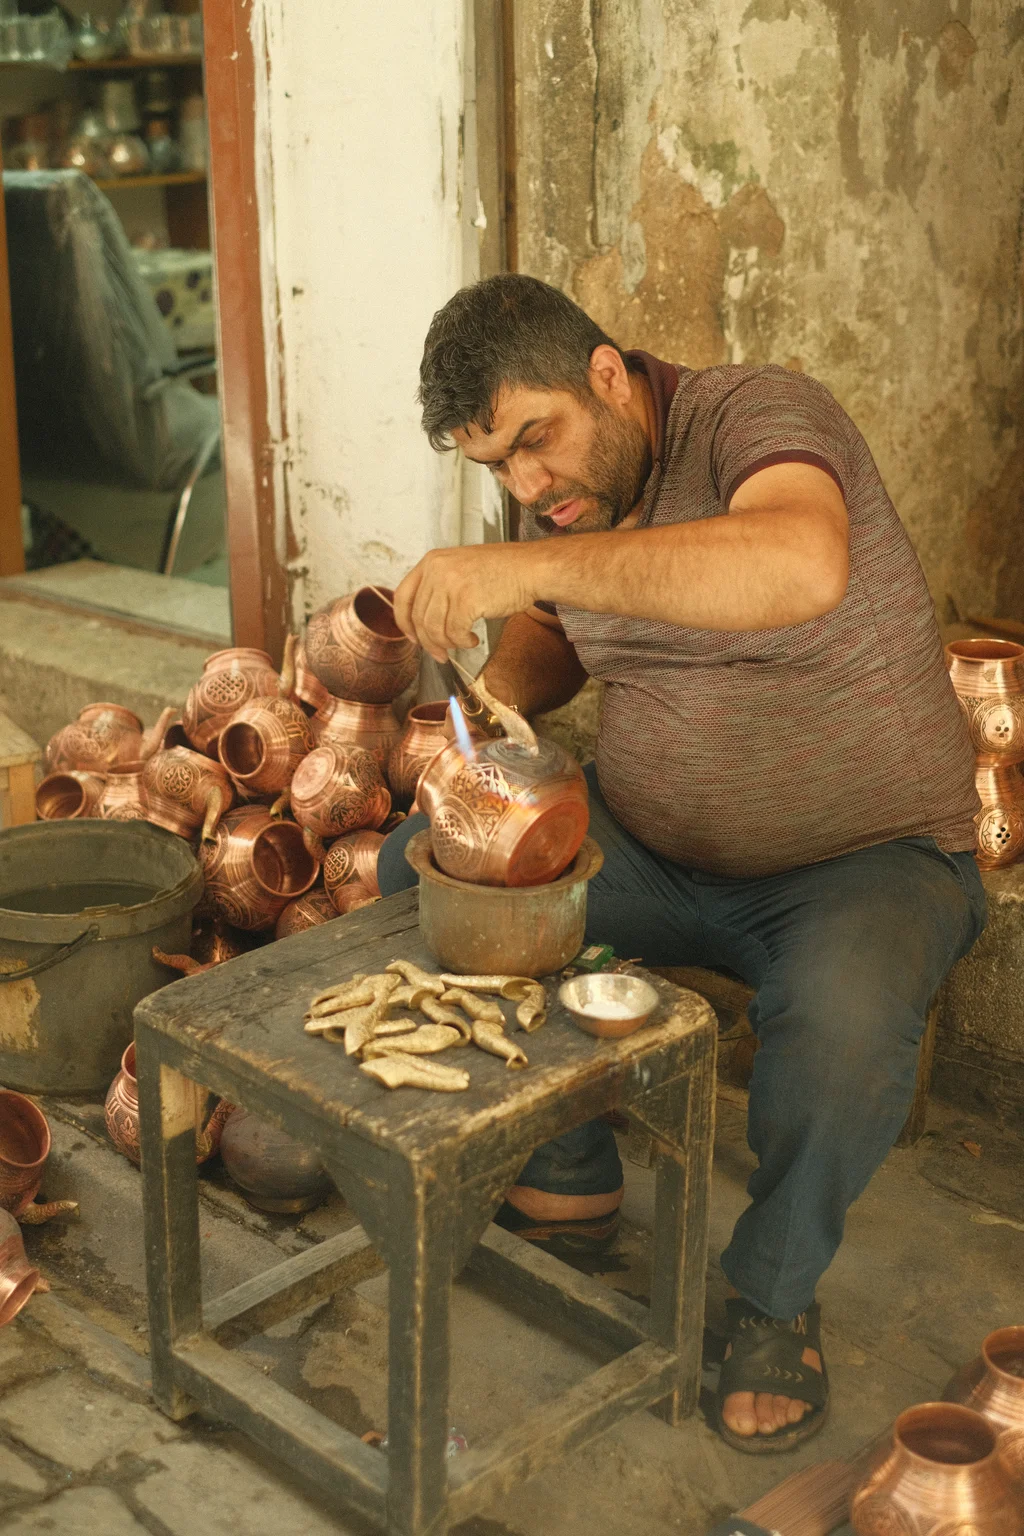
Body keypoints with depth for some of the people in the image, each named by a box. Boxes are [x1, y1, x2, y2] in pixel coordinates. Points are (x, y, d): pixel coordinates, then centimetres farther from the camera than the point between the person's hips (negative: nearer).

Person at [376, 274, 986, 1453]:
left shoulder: (756, 417, -22)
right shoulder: (559, 491, 1)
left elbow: (801, 567, -45)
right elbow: (548, 632, 18)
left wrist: (525, 566, -49)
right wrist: (501, 690, -8)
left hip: (863, 857, -7)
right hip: (648, 846, 7)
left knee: (844, 1016, -37)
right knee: (417, 864, -5)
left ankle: (775, 1290, -5)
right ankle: (570, 1180, 10)